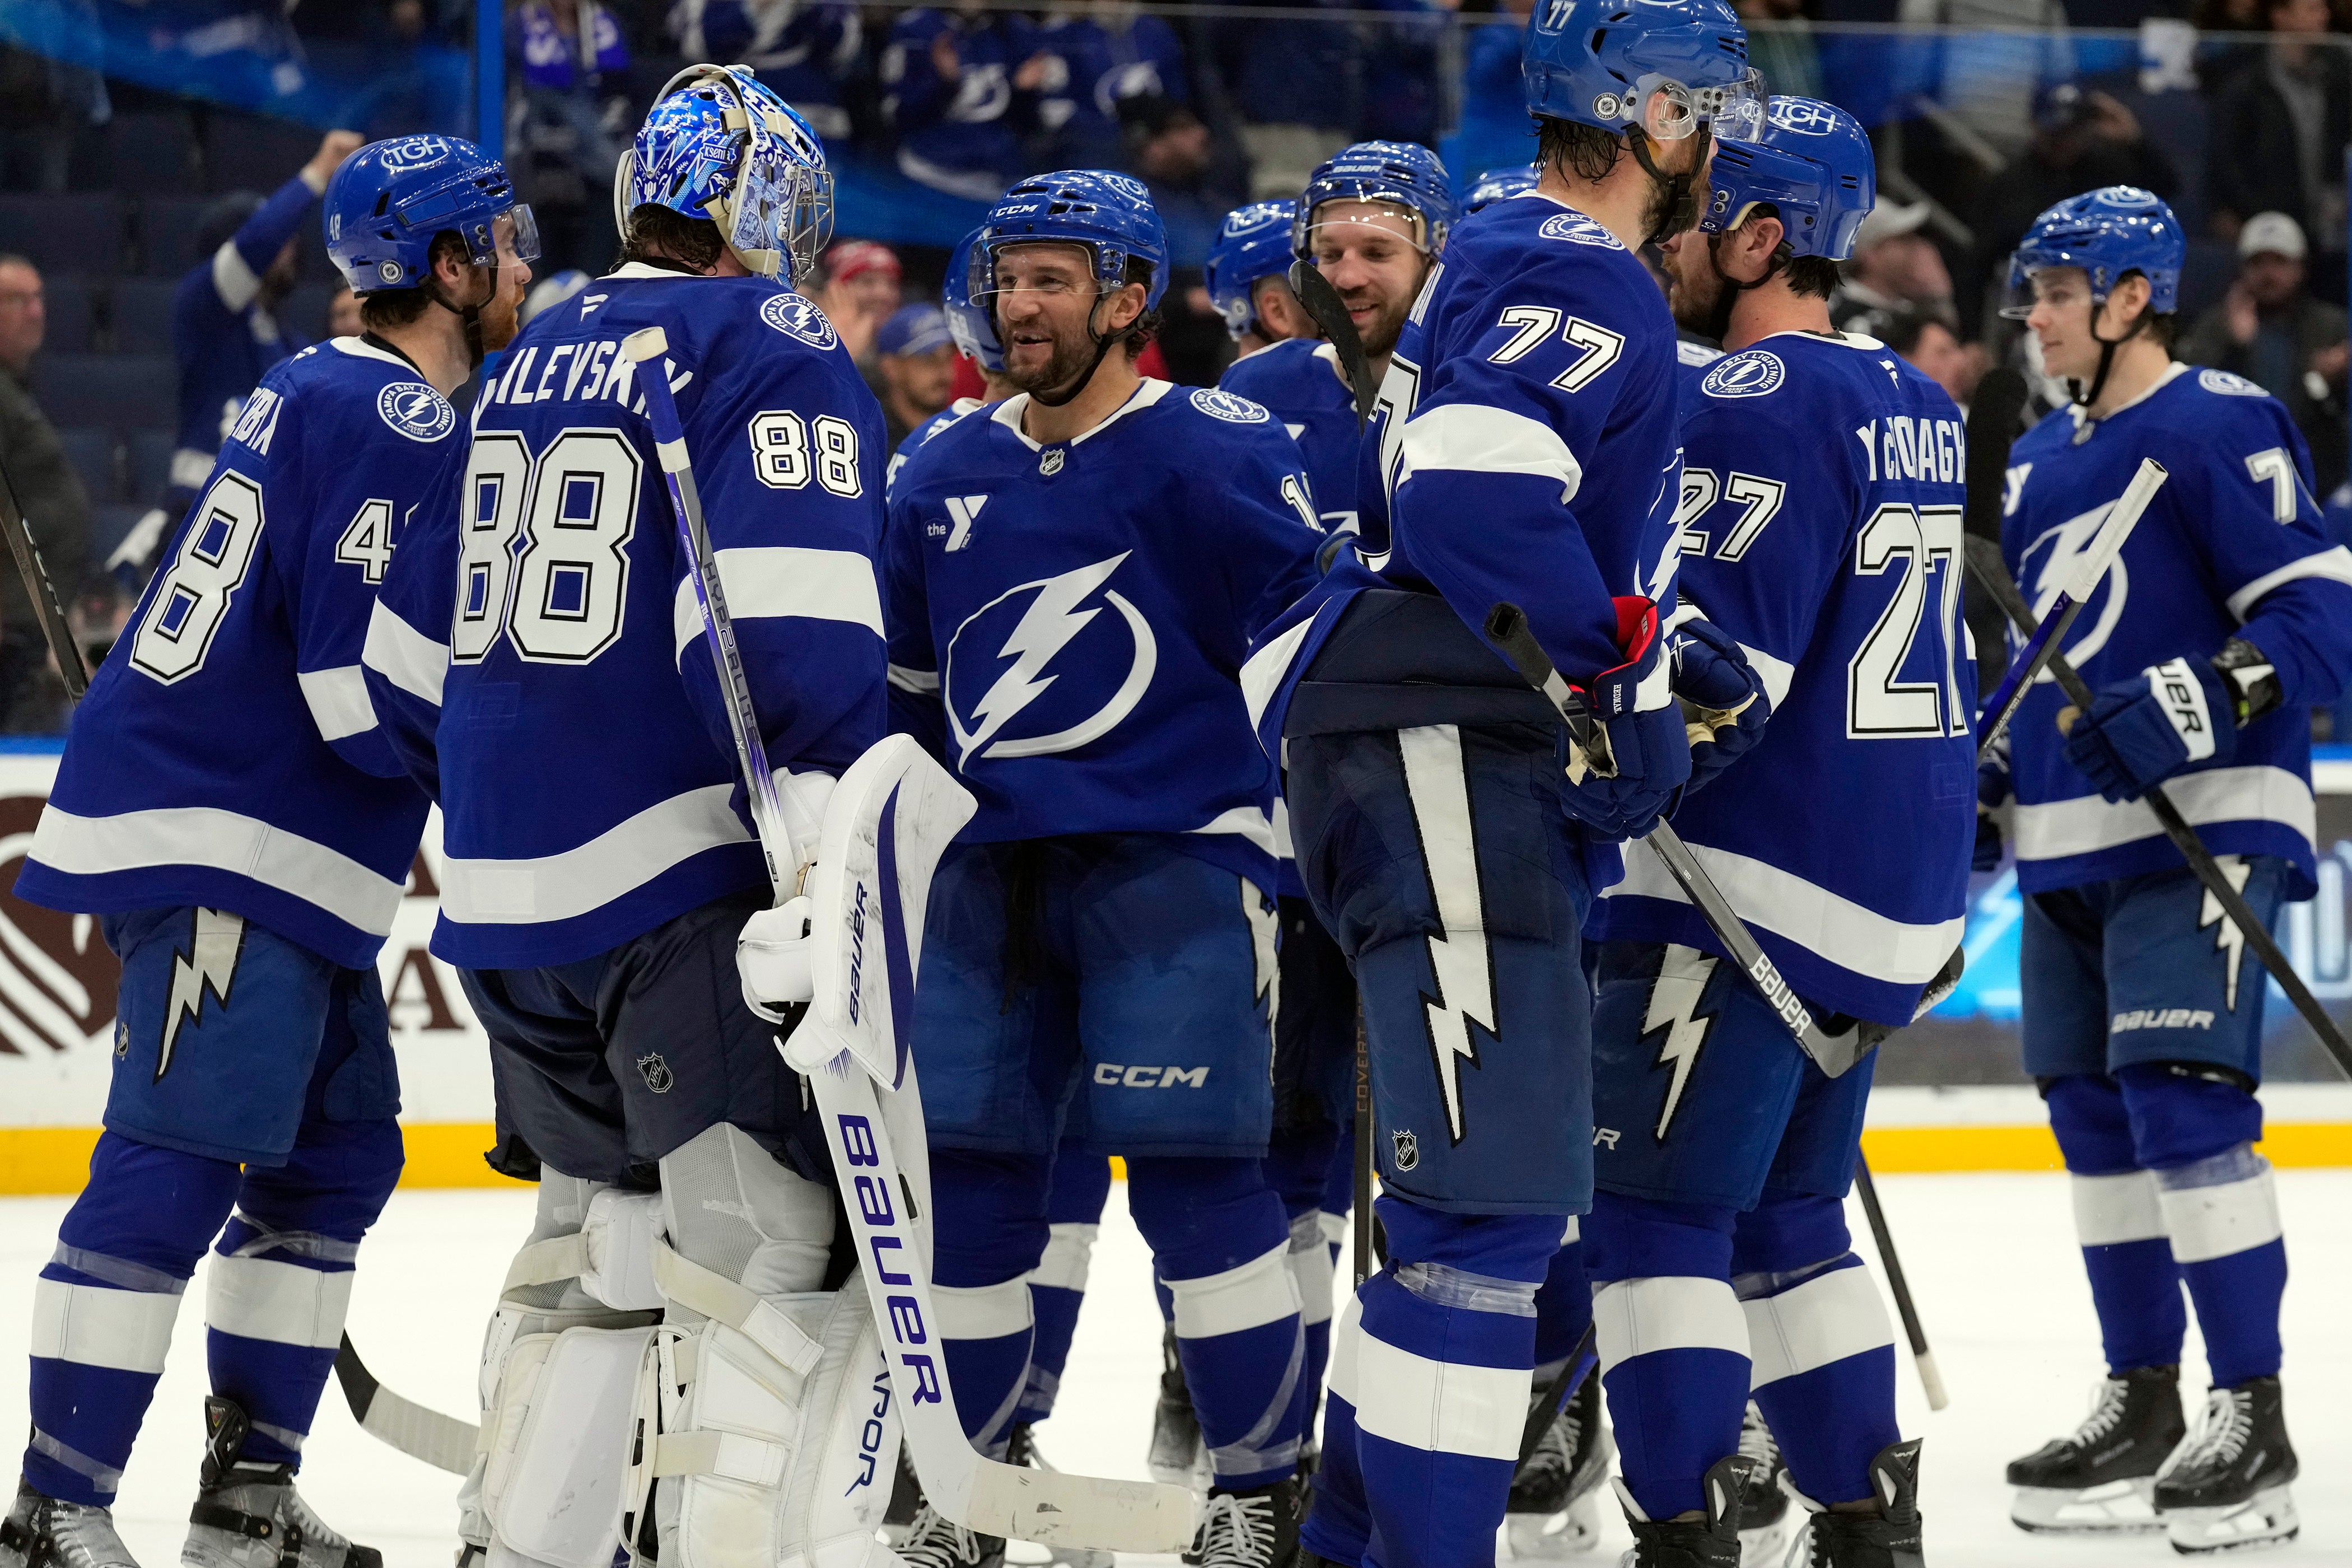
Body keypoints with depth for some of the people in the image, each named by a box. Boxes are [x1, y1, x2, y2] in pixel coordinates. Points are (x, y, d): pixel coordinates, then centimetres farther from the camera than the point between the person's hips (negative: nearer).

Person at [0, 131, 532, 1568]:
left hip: (282, 852, 11)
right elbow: (369, 694, -21)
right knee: (179, 1166, -13)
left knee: (339, 1152, 14)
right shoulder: (393, 427, -15)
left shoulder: (323, 396, 17)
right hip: (221, 844, -11)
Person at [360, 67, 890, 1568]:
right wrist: (829, 836, -25)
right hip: (686, 884, -8)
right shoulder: (773, 347, -5)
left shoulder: (530, 365, 18)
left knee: (594, 1231, 20)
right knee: (770, 1242, -10)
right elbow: (785, 614, -20)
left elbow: (416, 644, 23)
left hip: (508, 894, 8)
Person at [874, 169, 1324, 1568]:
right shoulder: (948, 477, 12)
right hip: (1001, 863, 6)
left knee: (1195, 1174, -10)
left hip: (1173, 856, -6)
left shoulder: (1216, 452, -6)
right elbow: (905, 681, 25)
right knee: (968, 1175, 6)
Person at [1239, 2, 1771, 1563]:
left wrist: (1654, 656, 18)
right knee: (1495, 1191, -15)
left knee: (1498, 1183, 16)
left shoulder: (1520, 265, 23)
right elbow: (1471, 496, -26)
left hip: (1481, 761, 11)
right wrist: (1628, 673, -20)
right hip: (1437, 749, -11)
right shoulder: (1576, 277, -11)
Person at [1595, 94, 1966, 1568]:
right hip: (1900, 892, 9)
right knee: (1787, 1218, 17)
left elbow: (1716, 662, -21)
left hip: (1750, 887, -9)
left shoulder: (1758, 402, -15)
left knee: (1655, 1215, -5)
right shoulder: (1913, 402, 14)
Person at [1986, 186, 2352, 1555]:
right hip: (2072, 838, 9)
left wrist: (2203, 703, -26)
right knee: (2095, 1117, 9)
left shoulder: (2220, 426, -9)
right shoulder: (2044, 460, 18)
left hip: (2203, 820, -9)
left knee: (2184, 1098, -16)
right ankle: (2143, 1407, 18)